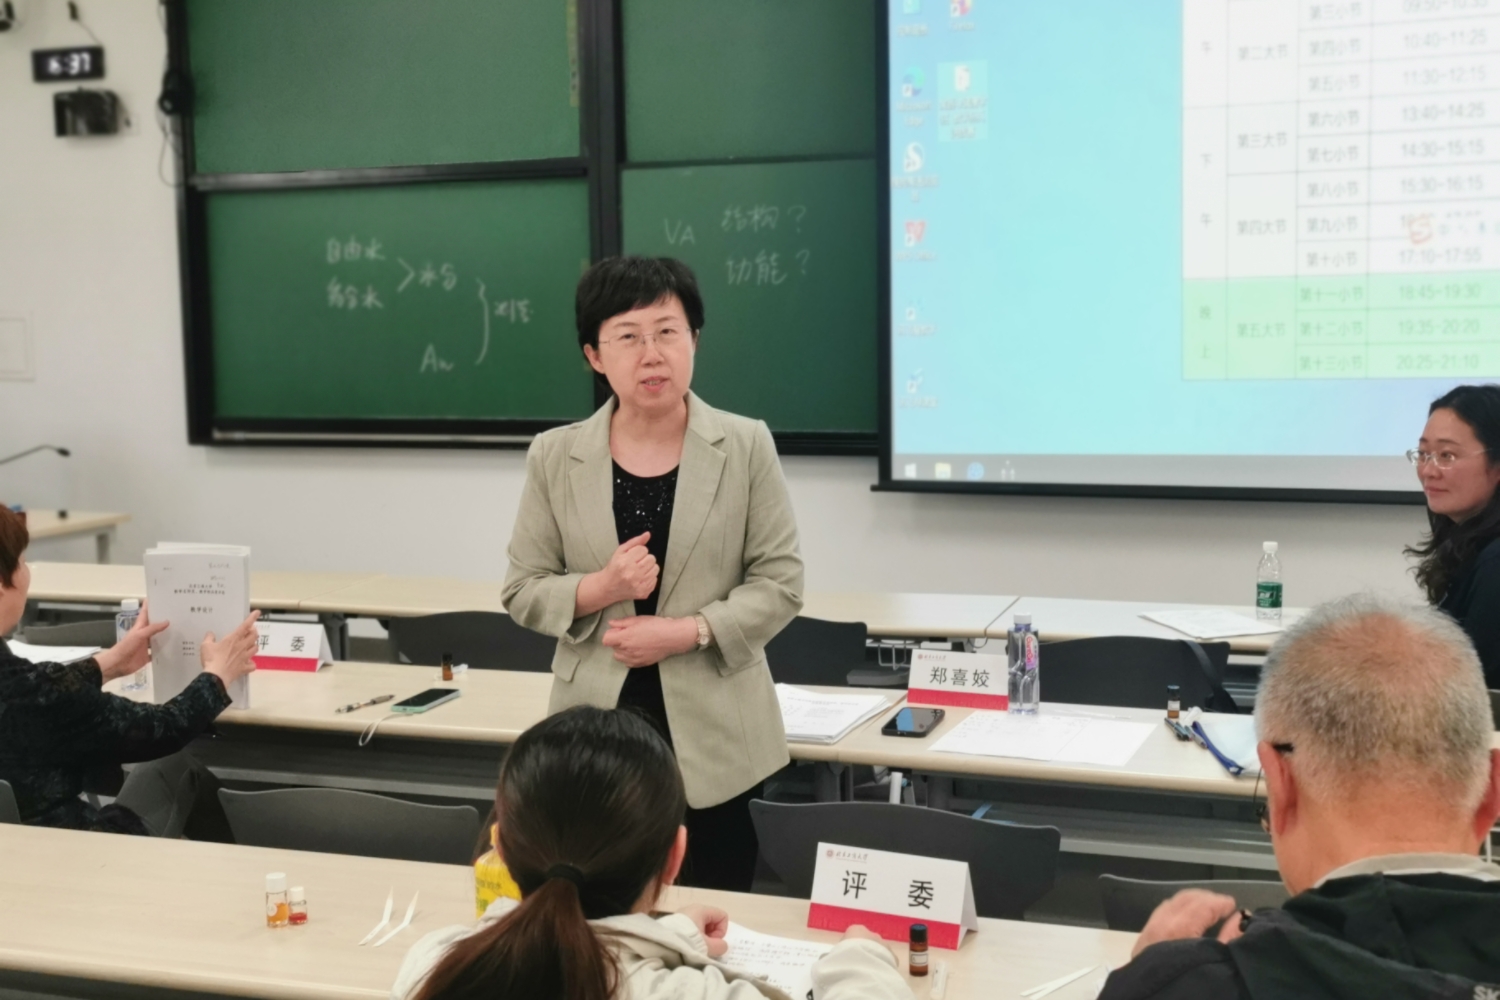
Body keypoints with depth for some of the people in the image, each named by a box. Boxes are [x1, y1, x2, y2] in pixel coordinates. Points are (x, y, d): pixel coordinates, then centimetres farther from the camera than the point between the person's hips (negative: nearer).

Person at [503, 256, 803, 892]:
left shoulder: (746, 446, -2)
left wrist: (687, 631, -15)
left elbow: (780, 583, -2)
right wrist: (600, 588, -15)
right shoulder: (555, 457, 1)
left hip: (715, 729, 0)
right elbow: (523, 591, 4)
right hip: (597, 726, 1)